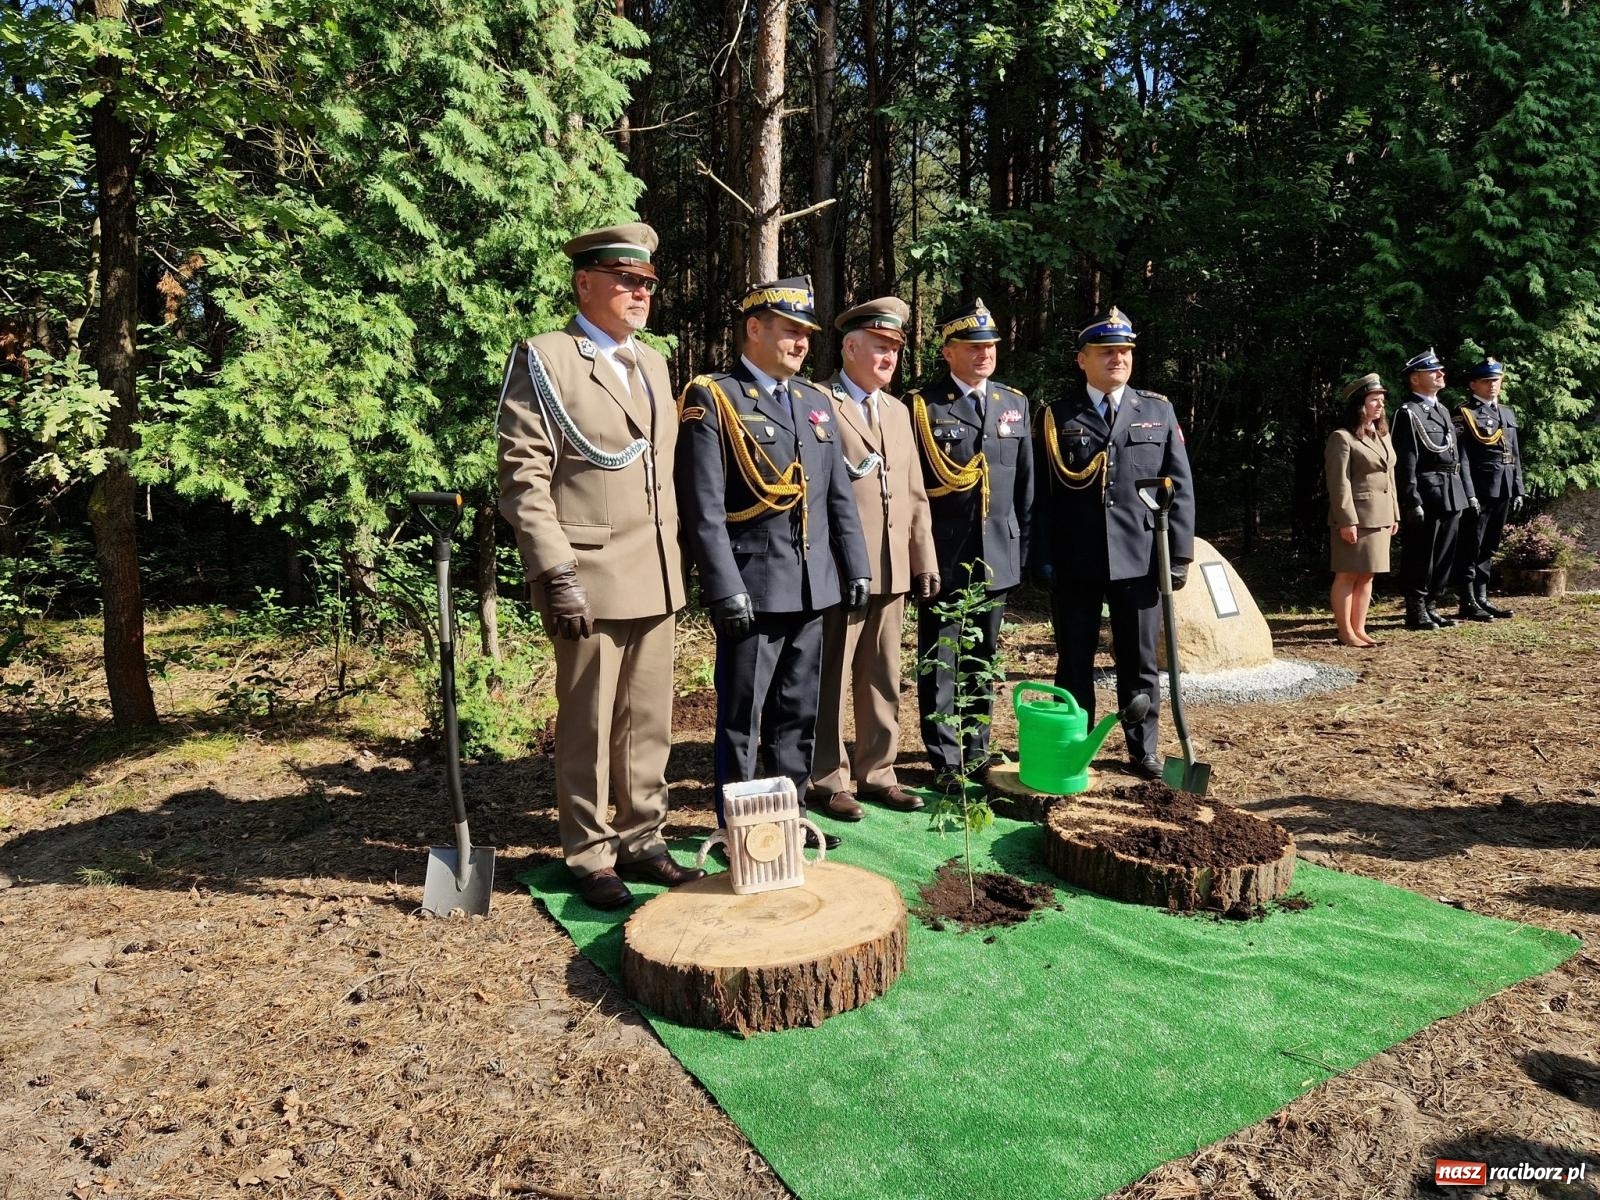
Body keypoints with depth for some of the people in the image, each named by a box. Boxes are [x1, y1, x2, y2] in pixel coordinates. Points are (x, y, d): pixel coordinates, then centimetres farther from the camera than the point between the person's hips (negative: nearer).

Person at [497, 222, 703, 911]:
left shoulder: (652, 363, 17)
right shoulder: (544, 359, -4)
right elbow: (523, 478, -11)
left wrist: (678, 558, 14)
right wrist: (555, 576, -17)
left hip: (657, 578, 6)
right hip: (590, 576, -6)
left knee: (648, 723, 12)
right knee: (588, 727, 5)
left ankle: (641, 841, 26)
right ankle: (590, 857, 20)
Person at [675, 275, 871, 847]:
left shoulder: (817, 400, 15)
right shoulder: (712, 398, -5)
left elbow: (839, 496, 16)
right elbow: (703, 507, -12)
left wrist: (855, 567, 11)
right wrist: (726, 588, -17)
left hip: (812, 587, 7)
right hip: (751, 590, -6)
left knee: (798, 714, 15)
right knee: (742, 719, 4)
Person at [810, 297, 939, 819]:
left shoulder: (898, 410, 18)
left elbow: (915, 493, 18)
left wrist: (925, 560, 12)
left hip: (892, 570, 7)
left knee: (883, 679, 13)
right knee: (833, 679, 3)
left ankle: (877, 773, 26)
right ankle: (828, 781, 16)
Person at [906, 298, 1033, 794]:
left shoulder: (1014, 403, 11)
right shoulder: (921, 405, -5)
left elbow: (1025, 483, 14)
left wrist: (1024, 546, 10)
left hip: (997, 557, 5)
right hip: (942, 557, -4)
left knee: (983, 660, 15)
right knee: (939, 664, 3)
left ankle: (976, 751, 28)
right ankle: (946, 761, 14)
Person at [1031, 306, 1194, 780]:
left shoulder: (1159, 411, 8)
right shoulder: (1056, 416, 4)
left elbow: (1180, 487, 6)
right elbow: (1041, 492, 2)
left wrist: (1180, 554, 0)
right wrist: (1043, 556, -3)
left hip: (1139, 559, 1)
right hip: (1074, 562, -1)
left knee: (1140, 663, 10)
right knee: (1074, 662, 9)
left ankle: (1143, 750, 24)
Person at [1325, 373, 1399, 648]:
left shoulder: (1383, 435, 16)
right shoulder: (1342, 438, -10)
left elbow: (1389, 478, 19)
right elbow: (1339, 482, -15)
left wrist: (1394, 514, 15)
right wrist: (1347, 520, -19)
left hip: (1380, 518, 8)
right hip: (1355, 517, -8)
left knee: (1367, 575, 10)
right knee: (1348, 575, -2)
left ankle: (1359, 629, 17)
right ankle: (1345, 632, 4)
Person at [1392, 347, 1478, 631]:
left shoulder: (1443, 411, 19)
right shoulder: (1408, 413, -8)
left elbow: (1457, 456, 20)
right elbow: (1405, 463, -15)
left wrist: (1469, 493, 16)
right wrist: (1413, 502, -19)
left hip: (1452, 496, 8)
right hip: (1428, 496, -8)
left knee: (1444, 556, 12)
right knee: (1420, 557, -2)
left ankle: (1431, 607, 21)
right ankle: (1415, 612, 7)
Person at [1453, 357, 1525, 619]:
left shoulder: (1508, 414, 18)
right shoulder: (1465, 414, -5)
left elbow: (1515, 456, 19)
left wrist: (1518, 490, 13)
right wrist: (1468, 495, -17)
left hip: (1503, 491, 7)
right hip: (1480, 491, -7)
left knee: (1488, 548, 12)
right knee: (1470, 548, -2)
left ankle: (1482, 598, 19)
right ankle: (1468, 603, 2)